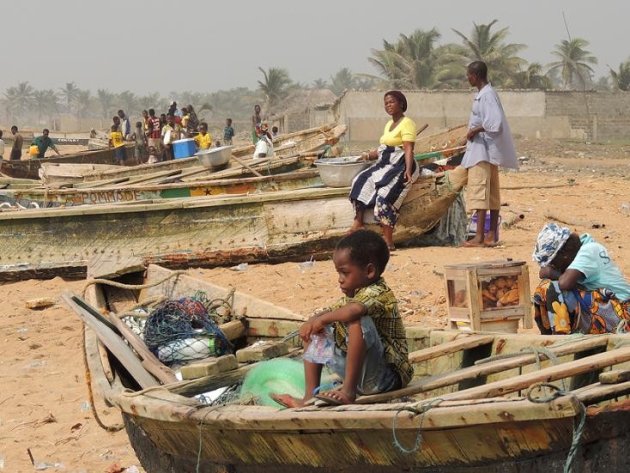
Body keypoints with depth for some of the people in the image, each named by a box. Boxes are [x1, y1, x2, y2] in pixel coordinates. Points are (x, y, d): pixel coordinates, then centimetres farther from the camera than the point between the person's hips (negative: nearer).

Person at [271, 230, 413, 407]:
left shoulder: (378, 294, -19)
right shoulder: (354, 294, 11)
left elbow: (354, 310, -40)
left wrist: (322, 319, -25)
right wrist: (312, 322, -10)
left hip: (388, 377, -10)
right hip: (360, 372, 10)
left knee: (359, 322, -33)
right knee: (314, 334, 14)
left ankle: (348, 391, -31)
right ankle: (310, 396, 3)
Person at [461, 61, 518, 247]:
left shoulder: (487, 95, -15)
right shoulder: (483, 94, 15)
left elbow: (495, 123, -24)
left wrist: (475, 130, -16)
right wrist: (475, 130, 11)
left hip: (483, 150, -11)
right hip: (485, 151, 11)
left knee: (478, 192, -12)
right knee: (491, 193, 11)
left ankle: (479, 237, -14)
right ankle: (491, 235, 15)